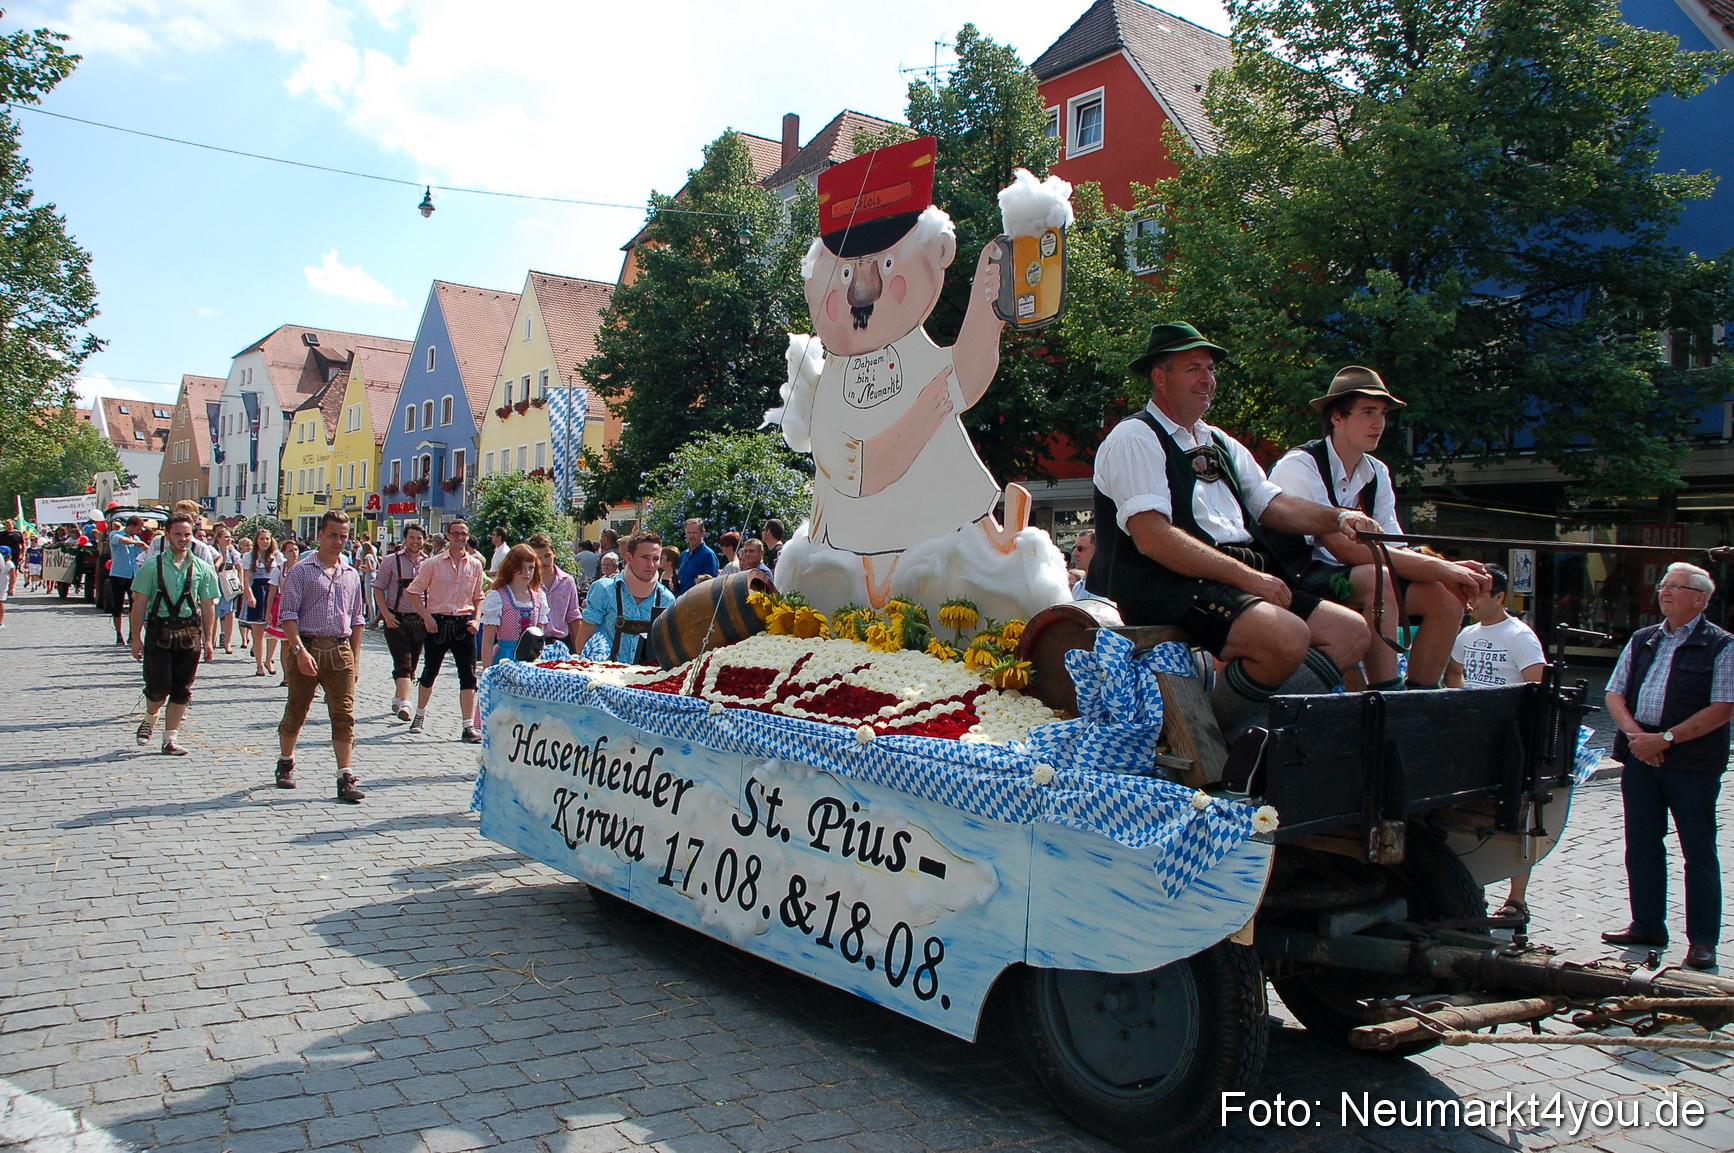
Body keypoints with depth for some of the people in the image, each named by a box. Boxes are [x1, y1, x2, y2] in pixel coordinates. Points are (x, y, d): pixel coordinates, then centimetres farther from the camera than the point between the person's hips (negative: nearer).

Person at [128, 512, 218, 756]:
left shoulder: (202, 568, 7)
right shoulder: (152, 565, 1)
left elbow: (207, 606, 8)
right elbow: (139, 603, 1)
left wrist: (208, 640, 5)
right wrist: (136, 637, -3)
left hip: (190, 633, 2)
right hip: (158, 631, -2)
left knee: (182, 689, 4)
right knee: (159, 685, -5)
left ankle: (170, 738, 14)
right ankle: (150, 719, 27)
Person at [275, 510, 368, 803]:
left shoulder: (351, 574, 13)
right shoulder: (301, 570, -1)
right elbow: (287, 614, -8)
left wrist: (355, 657, 12)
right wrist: (300, 650, -17)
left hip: (340, 650, 3)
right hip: (306, 646, -3)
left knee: (344, 714, -3)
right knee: (296, 710, 9)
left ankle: (345, 778, -3)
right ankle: (285, 764, 31)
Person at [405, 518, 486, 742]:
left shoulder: (475, 565, 7)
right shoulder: (433, 563, -1)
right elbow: (414, 592, 1)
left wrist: (476, 619, 1)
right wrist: (427, 618, -9)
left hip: (463, 625, 1)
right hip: (437, 623, -1)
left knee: (468, 676, -5)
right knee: (430, 672, 11)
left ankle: (468, 726, -3)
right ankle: (420, 715, 33)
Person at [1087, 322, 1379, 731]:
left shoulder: (1220, 443, 25)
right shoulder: (1135, 438, -4)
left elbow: (1272, 504, 18)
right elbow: (1152, 537, -16)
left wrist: (1336, 518, -2)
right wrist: (1245, 576, -18)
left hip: (1249, 580, 9)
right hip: (1176, 587, -9)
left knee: (1351, 631, -3)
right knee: (1287, 636, -30)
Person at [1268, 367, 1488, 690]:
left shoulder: (1377, 473, 8)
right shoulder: (1299, 466, -15)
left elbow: (1398, 550, 2)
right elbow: (1344, 549, -24)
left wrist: (1451, 568, -19)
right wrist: (1438, 568, -25)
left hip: (1344, 583, 8)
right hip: (1294, 582, -8)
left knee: (1446, 597, -8)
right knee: (1379, 579, -32)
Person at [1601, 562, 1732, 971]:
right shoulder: (1641, 641, 13)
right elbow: (1615, 693, 10)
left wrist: (1666, 738, -17)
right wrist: (1635, 733, -8)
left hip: (1692, 762, -5)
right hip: (1640, 756, 5)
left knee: (1698, 852, 2)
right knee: (1641, 846, 11)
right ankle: (1647, 925, 23)